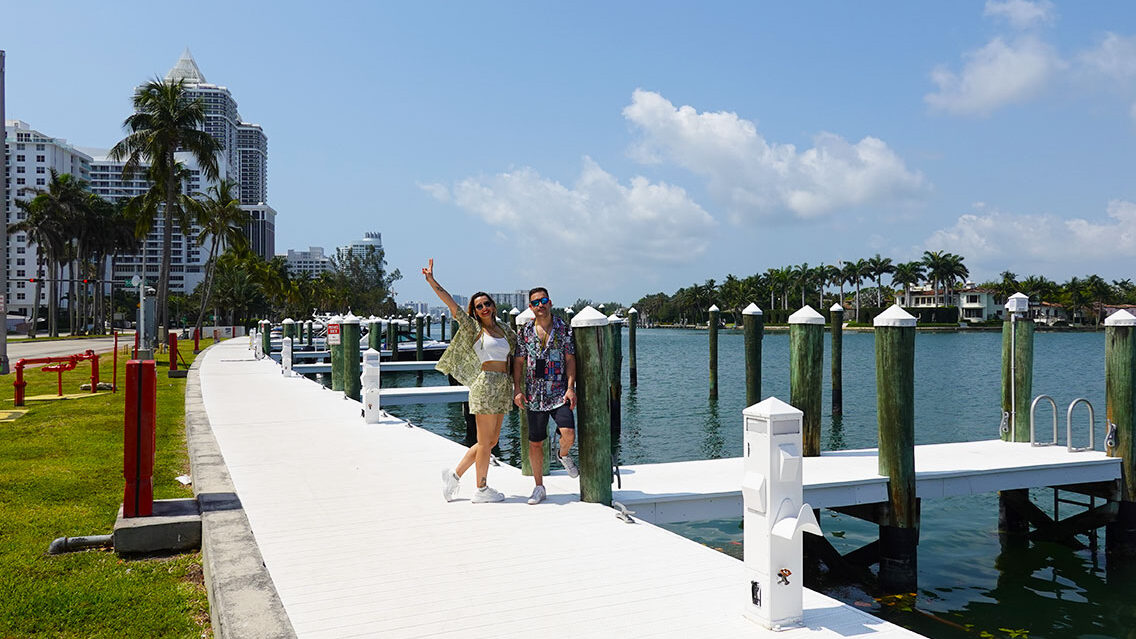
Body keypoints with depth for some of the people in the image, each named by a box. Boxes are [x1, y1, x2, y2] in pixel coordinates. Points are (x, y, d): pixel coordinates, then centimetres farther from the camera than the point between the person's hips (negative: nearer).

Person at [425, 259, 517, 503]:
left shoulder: (503, 330, 16)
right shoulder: (473, 328, -1)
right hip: (485, 384, -7)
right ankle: (481, 490, 10)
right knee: (485, 441, -1)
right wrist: (431, 281, -11)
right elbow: (451, 303, -7)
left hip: (502, 387, 7)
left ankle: (455, 474, 23)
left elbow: (519, 348, 32)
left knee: (491, 440, 11)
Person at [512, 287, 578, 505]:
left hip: (559, 393, -1)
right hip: (534, 395, 2)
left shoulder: (563, 328, 2)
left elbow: (570, 360, 1)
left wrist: (571, 387, -9)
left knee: (568, 434, -19)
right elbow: (518, 362, 8)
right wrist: (518, 390, -1)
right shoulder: (525, 332, 6)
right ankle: (539, 487, 19)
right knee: (535, 442, 5)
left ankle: (563, 455, 18)